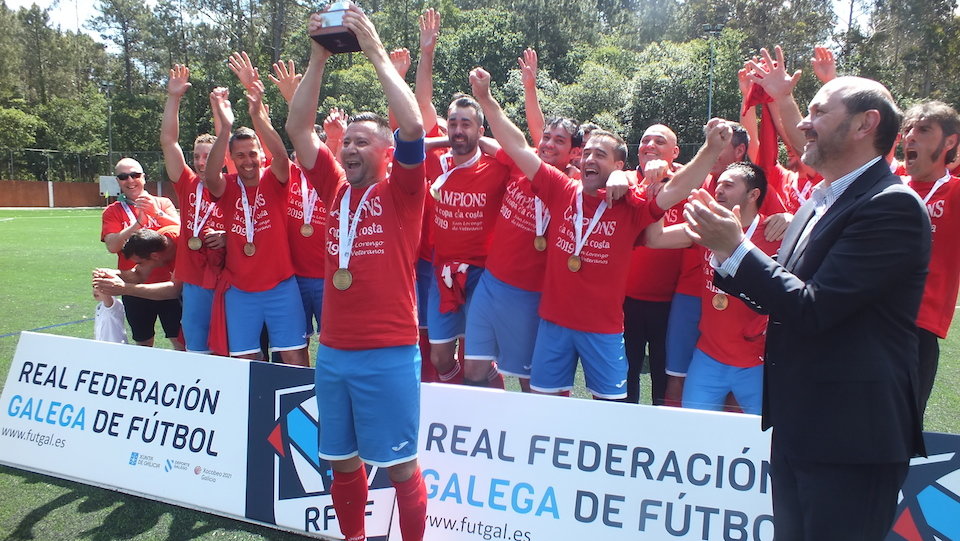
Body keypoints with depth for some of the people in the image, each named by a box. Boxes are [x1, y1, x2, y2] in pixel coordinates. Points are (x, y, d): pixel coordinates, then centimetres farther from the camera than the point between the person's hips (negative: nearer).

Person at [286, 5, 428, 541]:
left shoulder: (401, 191, -4)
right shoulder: (336, 187, 10)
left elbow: (413, 125, -18)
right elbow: (299, 128, 7)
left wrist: (376, 51, -13)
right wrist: (319, 58, -1)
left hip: (389, 354, -5)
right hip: (333, 351, 6)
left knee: (399, 465, 5)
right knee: (343, 461, 17)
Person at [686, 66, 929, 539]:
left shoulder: (892, 206, -17)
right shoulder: (820, 201, 12)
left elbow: (811, 309, -23)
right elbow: (784, 298, 14)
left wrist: (736, 247, -18)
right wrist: (724, 251, 0)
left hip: (850, 434, -9)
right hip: (796, 425, 9)